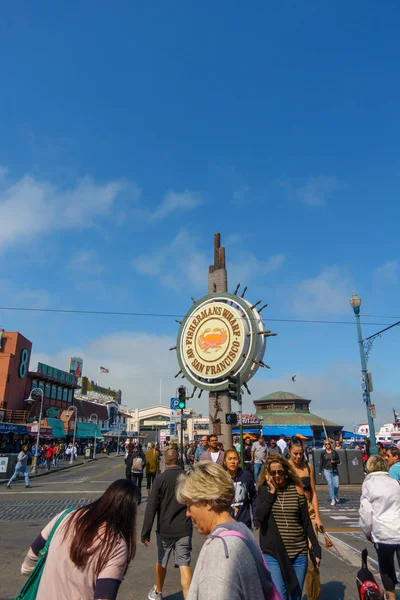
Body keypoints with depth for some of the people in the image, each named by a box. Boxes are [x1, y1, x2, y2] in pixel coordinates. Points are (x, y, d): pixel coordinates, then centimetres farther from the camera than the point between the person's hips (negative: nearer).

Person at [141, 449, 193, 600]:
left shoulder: (160, 478, -12)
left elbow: (151, 507, -13)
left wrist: (145, 532, -8)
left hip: (165, 529, 0)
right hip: (184, 529, 0)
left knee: (161, 562, 21)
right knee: (184, 565, 5)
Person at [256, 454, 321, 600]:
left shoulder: (296, 490, -1)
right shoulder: (264, 490, -2)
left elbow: (306, 522, 5)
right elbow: (259, 516, -15)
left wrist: (316, 549, 4)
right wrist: (271, 493, -15)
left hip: (299, 553, 2)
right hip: (273, 554, -1)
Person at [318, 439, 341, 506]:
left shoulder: (334, 452, 4)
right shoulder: (323, 453, 2)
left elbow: (339, 461, 8)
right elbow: (321, 462, 4)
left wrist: (334, 461, -13)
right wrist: (320, 471, 1)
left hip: (334, 470, 1)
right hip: (326, 470, -1)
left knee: (336, 485, -3)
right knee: (330, 484, -9)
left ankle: (336, 495, 30)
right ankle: (333, 500, 2)